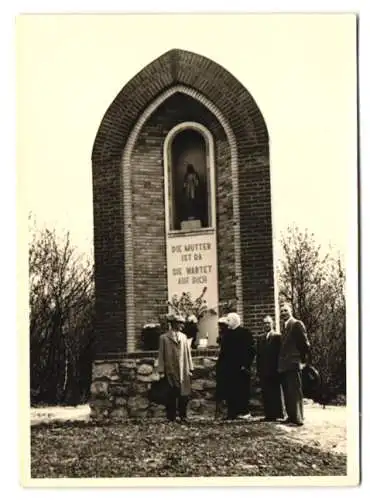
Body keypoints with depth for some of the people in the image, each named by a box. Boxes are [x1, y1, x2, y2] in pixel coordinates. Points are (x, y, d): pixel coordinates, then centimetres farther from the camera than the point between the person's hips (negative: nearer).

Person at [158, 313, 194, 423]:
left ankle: (183, 416, 14)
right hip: (171, 372, -4)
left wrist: (190, 369, 8)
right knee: (172, 396, -2)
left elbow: (188, 353, 13)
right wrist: (161, 371, -5)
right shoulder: (164, 338, 1)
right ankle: (171, 417, 7)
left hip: (183, 371, 4)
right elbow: (161, 355, 0)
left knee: (184, 395, 2)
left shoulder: (183, 337, 13)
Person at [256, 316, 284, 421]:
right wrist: (258, 370, 7)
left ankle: (277, 413, 5)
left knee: (275, 392, -1)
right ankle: (268, 414, 6)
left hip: (274, 370, -5)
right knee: (266, 393, 3)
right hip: (264, 371, 5)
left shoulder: (277, 337, -1)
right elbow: (258, 355, 13)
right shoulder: (260, 338, 14)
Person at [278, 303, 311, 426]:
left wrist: (303, 359, -9)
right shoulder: (285, 327, 19)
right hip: (284, 365, 8)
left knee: (295, 392, -8)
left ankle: (298, 418, -7)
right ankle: (291, 416, 13)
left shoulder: (297, 324, -6)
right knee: (287, 393, 8)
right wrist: (280, 364, 15)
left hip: (293, 365, -8)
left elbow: (304, 343, -10)